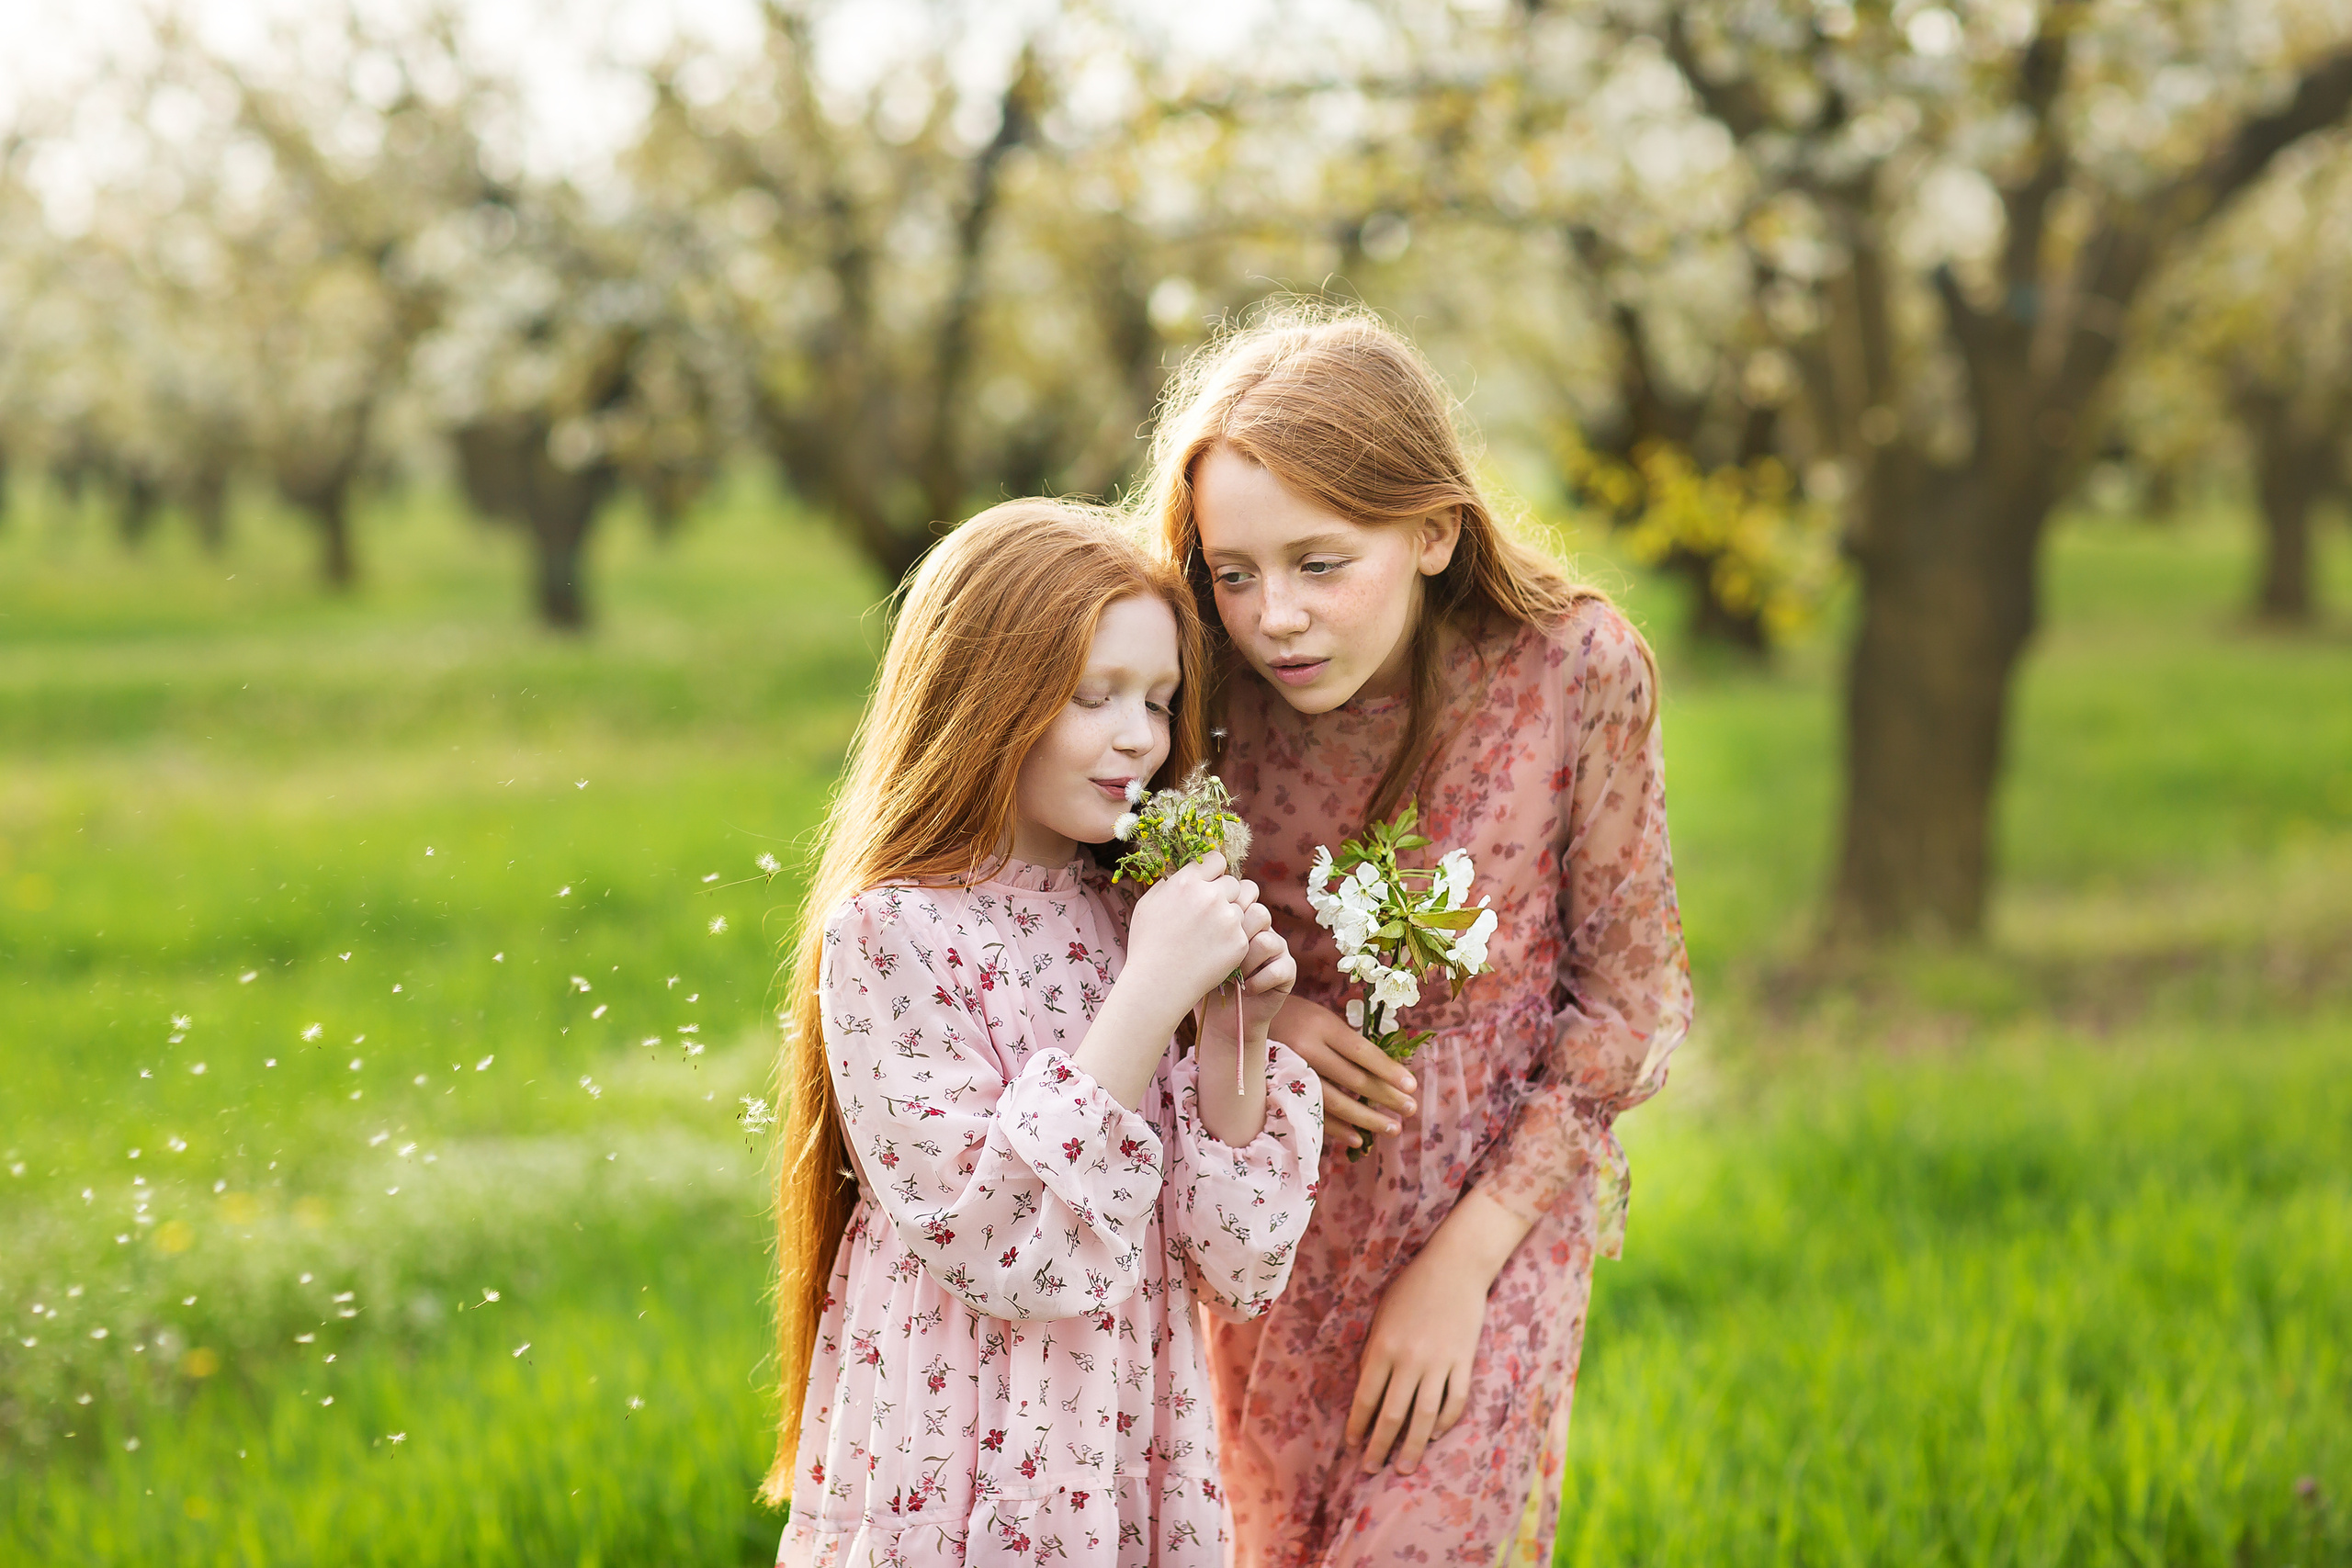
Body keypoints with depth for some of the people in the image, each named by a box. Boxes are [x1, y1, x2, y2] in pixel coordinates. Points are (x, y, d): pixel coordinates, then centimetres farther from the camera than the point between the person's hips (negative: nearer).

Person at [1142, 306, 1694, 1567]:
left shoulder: (1577, 671, -19)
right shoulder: (1212, 688, -14)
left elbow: (1624, 1005, -9)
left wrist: (1461, 1262, -13)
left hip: (1494, 1228, -2)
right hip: (1274, 1229, 3)